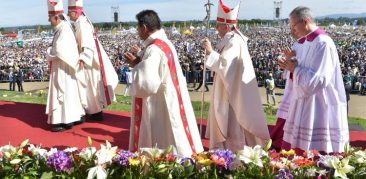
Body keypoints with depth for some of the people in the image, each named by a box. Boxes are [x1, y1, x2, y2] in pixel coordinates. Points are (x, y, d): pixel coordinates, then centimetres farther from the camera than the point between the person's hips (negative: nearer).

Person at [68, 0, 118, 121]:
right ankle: (96, 111, 25)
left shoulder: (82, 24, -18)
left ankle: (97, 113, 10)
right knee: (91, 86, 15)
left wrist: (82, 59, -31)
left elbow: (87, 44, -26)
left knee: (93, 87, 0)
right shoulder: (82, 22, 11)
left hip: (90, 61, -9)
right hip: (90, 59, 9)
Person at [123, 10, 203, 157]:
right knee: (170, 146, 19)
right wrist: (141, 58, 10)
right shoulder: (165, 43, 7)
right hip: (170, 100, 10)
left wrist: (136, 65, -13)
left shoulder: (153, 50, -22)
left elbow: (148, 84, -27)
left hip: (160, 106, -10)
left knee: (163, 152, 3)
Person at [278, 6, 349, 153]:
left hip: (318, 108, -9)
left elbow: (318, 79, -23)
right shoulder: (304, 42, 11)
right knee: (295, 149, 13)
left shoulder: (323, 43, -18)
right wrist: (291, 67, 2)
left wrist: (295, 69, -12)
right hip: (304, 104, 9)